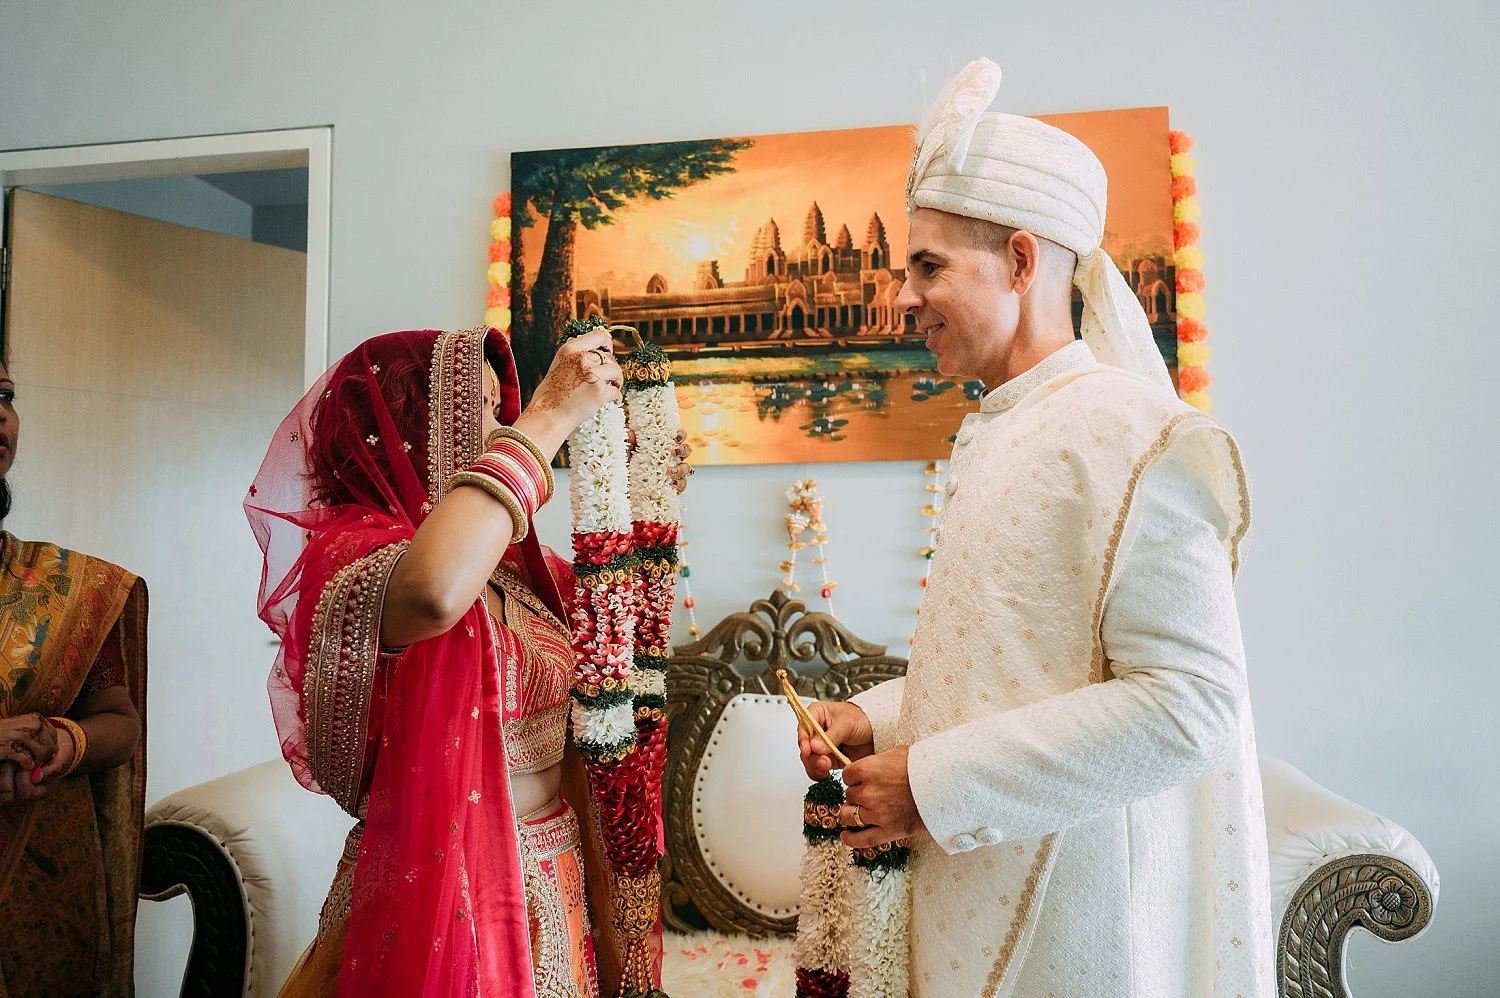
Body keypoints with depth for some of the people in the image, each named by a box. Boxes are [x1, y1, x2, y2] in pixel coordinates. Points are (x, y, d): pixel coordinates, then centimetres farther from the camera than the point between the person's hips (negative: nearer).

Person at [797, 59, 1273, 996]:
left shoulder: (1127, 433, -19)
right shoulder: (1000, 431, 8)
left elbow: (1190, 705, -24)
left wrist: (934, 783, -21)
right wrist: (876, 717, 1)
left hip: (1073, 912, -8)